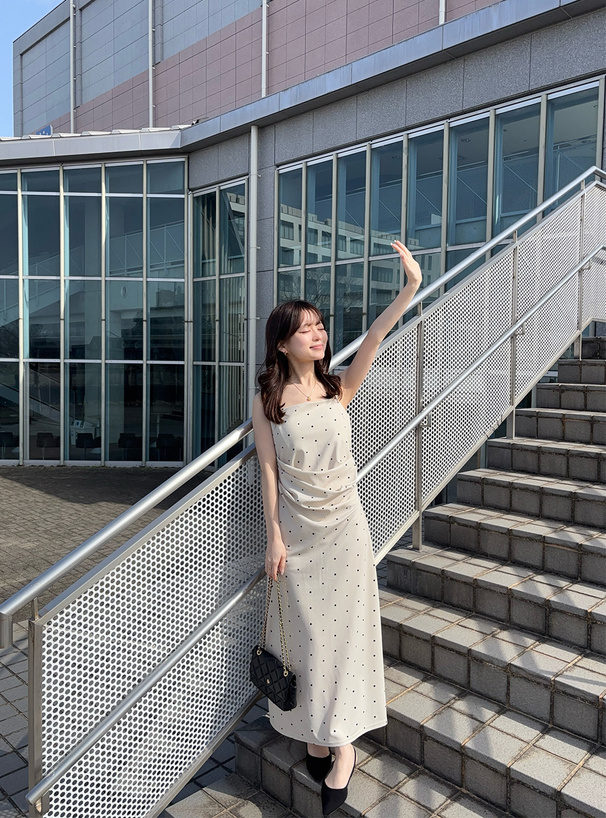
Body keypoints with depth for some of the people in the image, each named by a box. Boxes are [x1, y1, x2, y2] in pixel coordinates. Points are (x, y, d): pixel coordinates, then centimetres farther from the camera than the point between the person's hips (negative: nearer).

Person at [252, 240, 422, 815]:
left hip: (344, 526, 1)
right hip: (297, 531, -1)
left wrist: (411, 287, -28)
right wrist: (274, 538, -6)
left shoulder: (340, 389, -1)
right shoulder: (267, 402, -4)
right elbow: (269, 471, -5)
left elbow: (373, 339, -15)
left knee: (346, 627, 6)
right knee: (305, 632, 11)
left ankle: (343, 738, 21)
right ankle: (314, 731, 31)